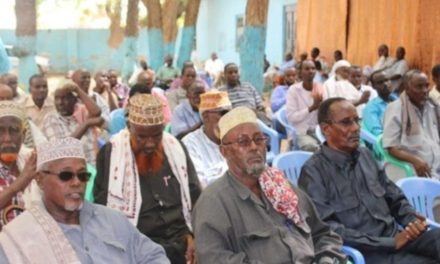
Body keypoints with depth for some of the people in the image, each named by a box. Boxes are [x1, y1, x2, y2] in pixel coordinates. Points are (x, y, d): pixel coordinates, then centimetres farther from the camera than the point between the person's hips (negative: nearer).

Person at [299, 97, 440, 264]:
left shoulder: (364, 155, 14)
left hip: (397, 236, 7)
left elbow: (395, 199, 20)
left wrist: (412, 219, -3)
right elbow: (327, 229, -15)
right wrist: (390, 243, -16)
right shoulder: (314, 172, -7)